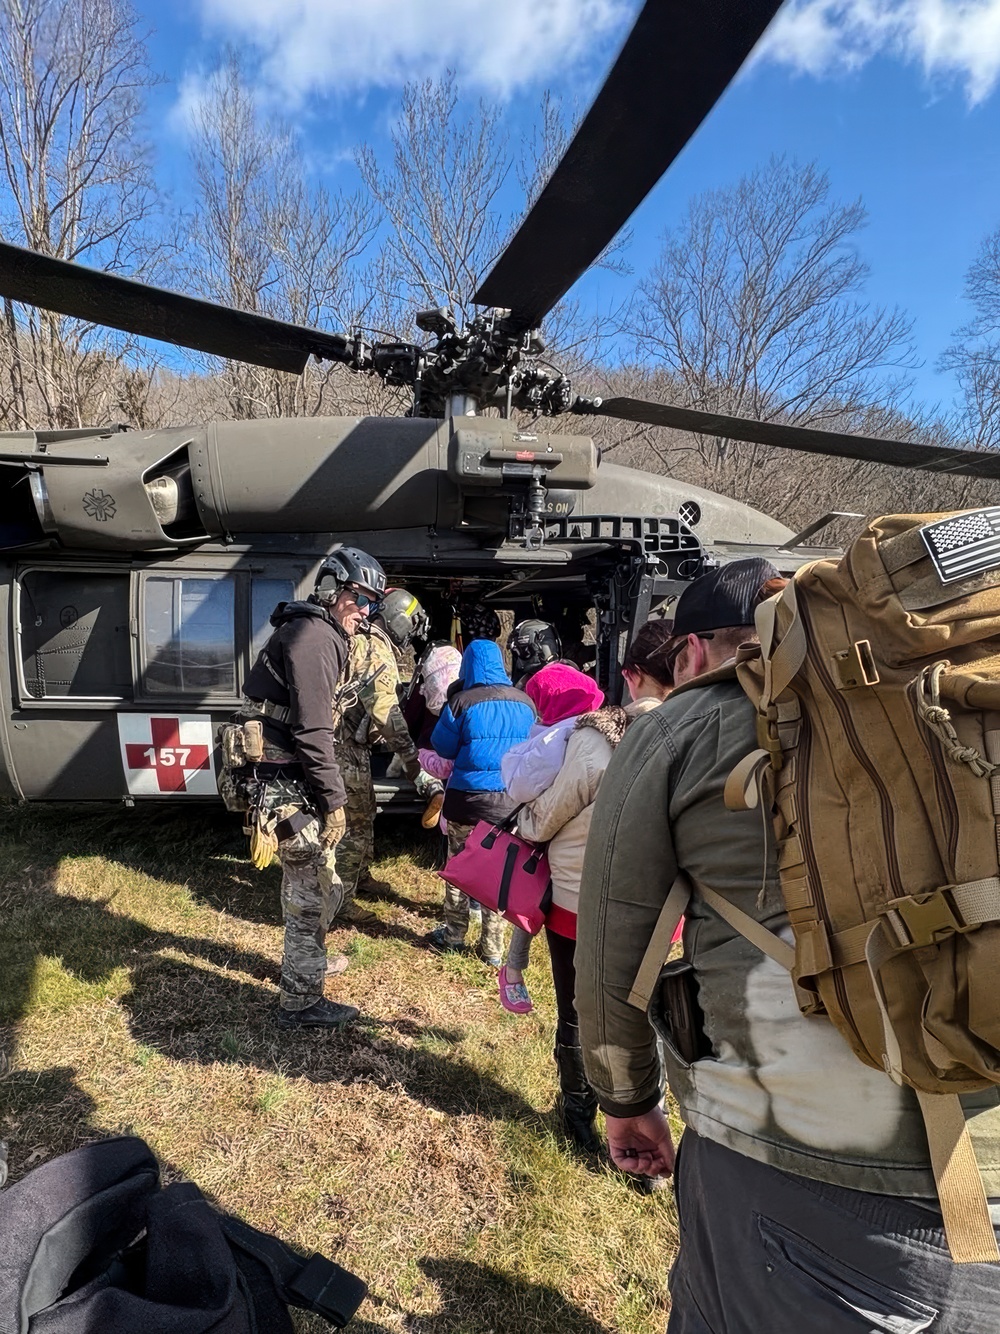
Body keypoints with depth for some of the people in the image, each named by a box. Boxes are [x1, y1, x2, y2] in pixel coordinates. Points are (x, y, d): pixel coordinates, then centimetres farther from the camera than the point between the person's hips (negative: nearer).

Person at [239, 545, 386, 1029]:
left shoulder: (312, 632, 16)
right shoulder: (315, 637, -17)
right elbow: (313, 731, -23)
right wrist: (335, 801, -18)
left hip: (286, 780, 10)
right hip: (290, 787, -10)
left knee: (313, 882, 24)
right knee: (314, 890, 0)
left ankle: (307, 960, 43)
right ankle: (301, 1003, 14)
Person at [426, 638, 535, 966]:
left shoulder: (462, 701, -11)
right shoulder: (525, 702, -1)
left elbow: (443, 747, -1)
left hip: (467, 798, -3)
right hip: (510, 801, 3)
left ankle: (454, 933, 27)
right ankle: (492, 948, 19)